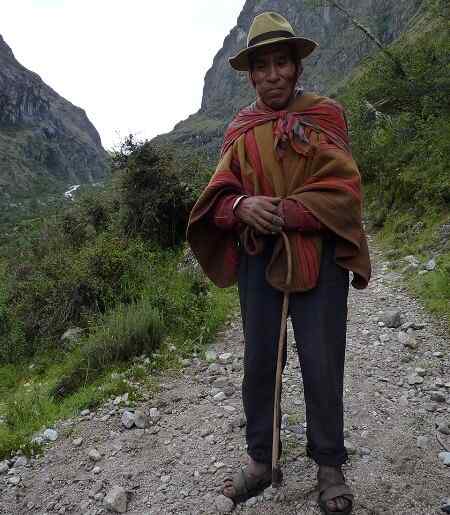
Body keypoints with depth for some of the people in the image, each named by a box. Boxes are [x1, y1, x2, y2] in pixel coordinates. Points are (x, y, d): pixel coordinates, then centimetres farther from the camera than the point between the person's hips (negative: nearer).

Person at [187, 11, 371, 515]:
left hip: (318, 256, -2)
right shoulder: (241, 128, 9)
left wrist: (282, 213, -19)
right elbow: (218, 195, 4)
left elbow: (341, 191, -8)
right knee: (258, 362, 9)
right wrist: (242, 207, -19)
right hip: (257, 257, 3)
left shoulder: (324, 115, 1)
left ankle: (329, 466, 26)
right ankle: (260, 460, 29)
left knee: (321, 364, 4)